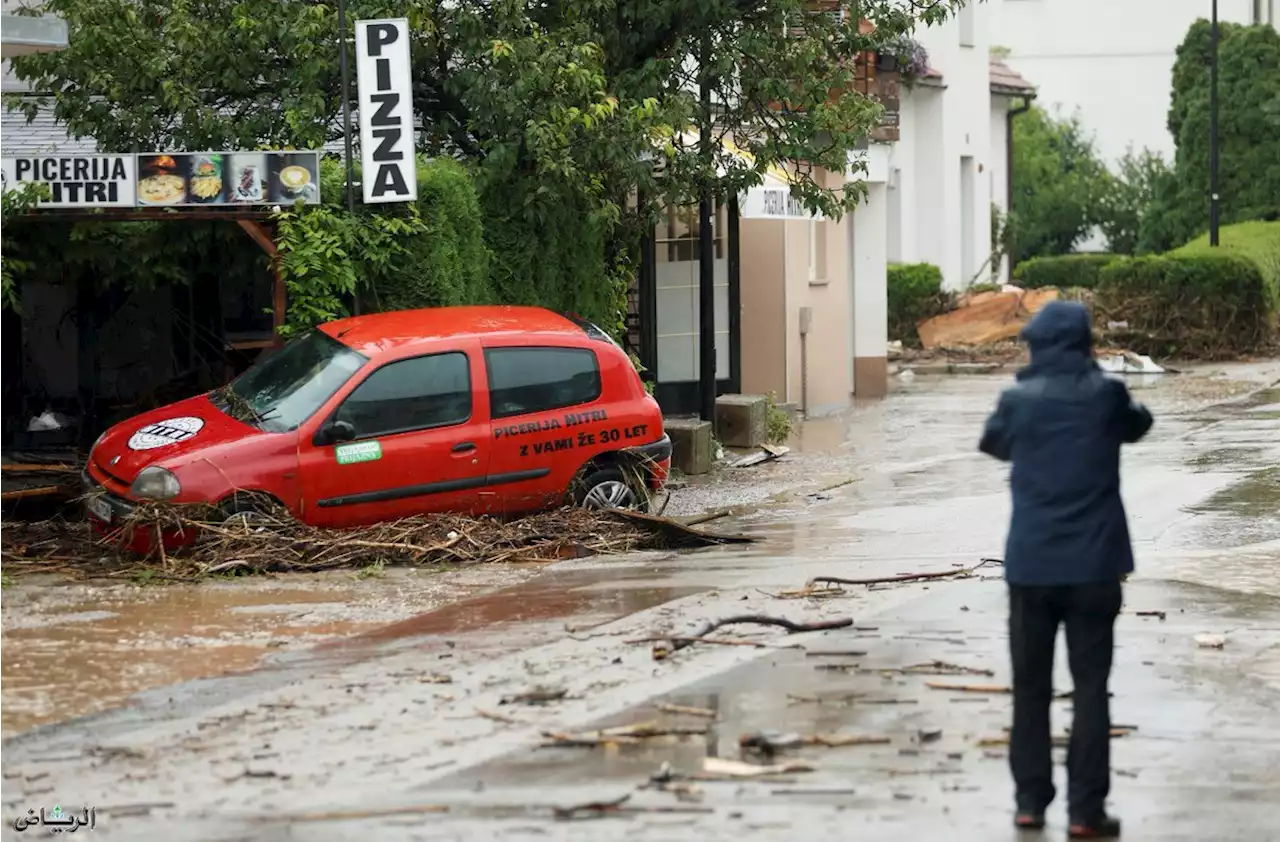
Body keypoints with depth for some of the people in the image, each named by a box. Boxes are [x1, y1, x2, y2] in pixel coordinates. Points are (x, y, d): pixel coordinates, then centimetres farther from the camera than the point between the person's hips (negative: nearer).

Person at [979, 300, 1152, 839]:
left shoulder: (1018, 400, -2)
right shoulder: (1105, 394, -3)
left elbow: (993, 444, 19)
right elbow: (1138, 425, 19)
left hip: (1030, 565, 1)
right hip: (1093, 565, -1)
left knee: (1030, 687, 11)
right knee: (1090, 688, 2)